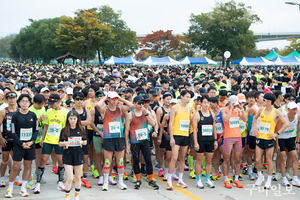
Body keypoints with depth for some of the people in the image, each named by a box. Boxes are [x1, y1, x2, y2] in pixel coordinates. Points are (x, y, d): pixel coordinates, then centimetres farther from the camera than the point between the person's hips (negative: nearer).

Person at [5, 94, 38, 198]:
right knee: (16, 167, -4)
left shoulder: (33, 115, 6)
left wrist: (31, 141, -7)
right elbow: (13, 132, -3)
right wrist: (21, 143, -12)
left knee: (27, 166, 6)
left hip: (30, 145, 3)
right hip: (18, 145, -3)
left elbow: (36, 130, 9)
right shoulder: (15, 116, -2)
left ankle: (23, 188, 17)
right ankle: (10, 188, 9)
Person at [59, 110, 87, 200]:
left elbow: (85, 142, 9)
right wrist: (65, 143, -19)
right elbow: (60, 143, 2)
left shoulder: (81, 129, 3)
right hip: (68, 154, -2)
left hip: (78, 154, 2)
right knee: (70, 178, -8)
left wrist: (82, 142, -13)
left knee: (78, 177, 9)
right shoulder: (64, 130, -1)